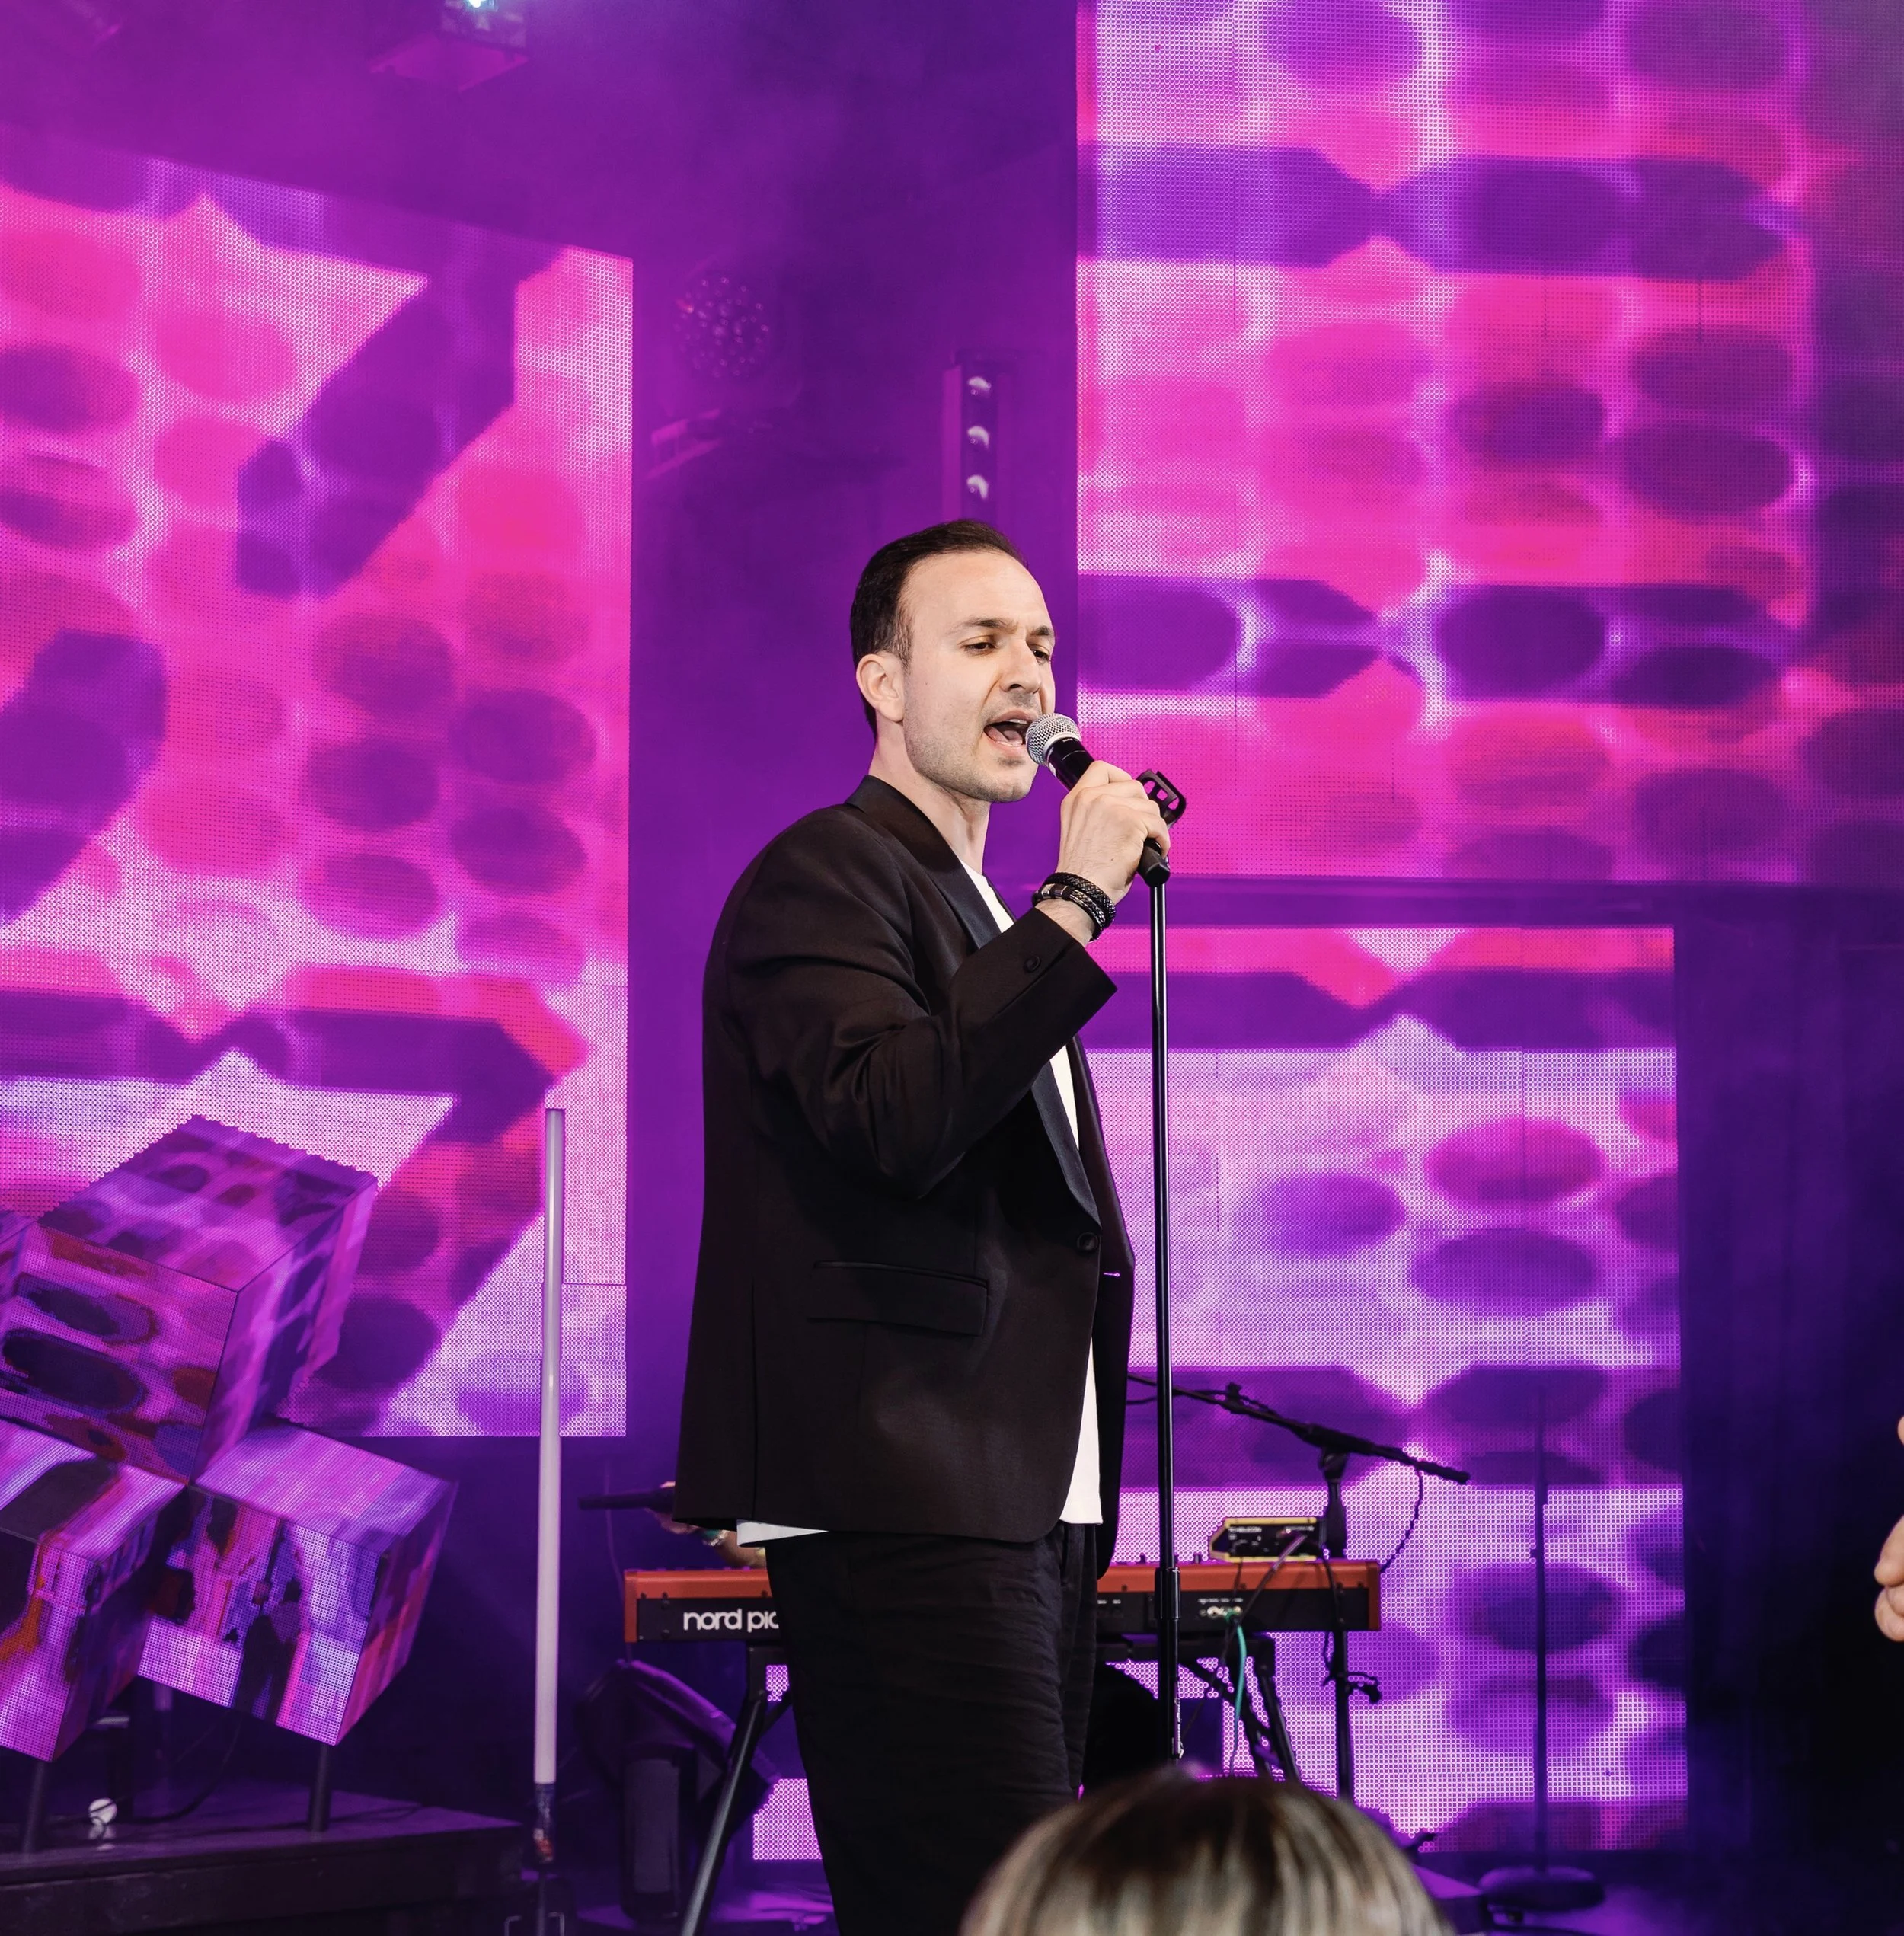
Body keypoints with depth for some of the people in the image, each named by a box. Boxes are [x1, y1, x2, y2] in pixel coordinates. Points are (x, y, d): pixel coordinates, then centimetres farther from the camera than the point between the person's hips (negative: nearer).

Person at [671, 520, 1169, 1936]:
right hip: (907, 1508, -9)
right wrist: (1079, 902, -18)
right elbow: (893, 1122, -22)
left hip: (1030, 1507, 9)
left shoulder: (992, 917, 24)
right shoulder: (823, 876, -4)